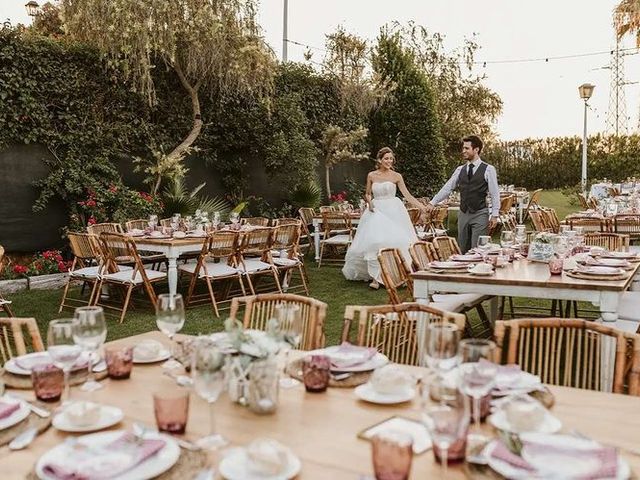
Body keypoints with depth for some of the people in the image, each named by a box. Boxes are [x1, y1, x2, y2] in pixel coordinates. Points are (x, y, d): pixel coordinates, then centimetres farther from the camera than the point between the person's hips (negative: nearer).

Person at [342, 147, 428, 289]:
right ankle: (376, 278, -3)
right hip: (376, 211, 1)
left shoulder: (396, 176, 1)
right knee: (374, 242, -9)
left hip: (393, 211, -1)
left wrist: (422, 206, -9)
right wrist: (369, 200, -8)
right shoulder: (371, 175, 5)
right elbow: (367, 194, 15)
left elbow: (407, 195, 0)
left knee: (396, 241, -10)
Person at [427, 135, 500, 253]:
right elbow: (447, 188, 9)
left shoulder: (488, 169, -3)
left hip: (480, 215, -4)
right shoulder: (460, 170, 9)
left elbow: (495, 194, -3)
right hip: (463, 214, 5)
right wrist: (432, 203, 1)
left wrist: (494, 215, -7)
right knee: (462, 249, 9)